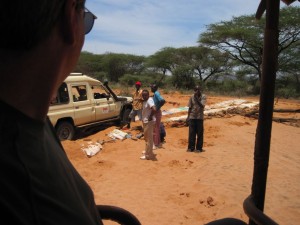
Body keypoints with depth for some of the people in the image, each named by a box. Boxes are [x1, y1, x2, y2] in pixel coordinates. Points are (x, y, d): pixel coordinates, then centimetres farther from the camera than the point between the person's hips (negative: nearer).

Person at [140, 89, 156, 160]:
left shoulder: (149, 101, -19)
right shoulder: (145, 101, 11)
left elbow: (154, 109, -34)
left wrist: (150, 117, -23)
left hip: (149, 122, -11)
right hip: (145, 121, 11)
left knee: (149, 138, -4)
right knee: (146, 137, 22)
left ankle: (149, 155, 3)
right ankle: (147, 150, 37)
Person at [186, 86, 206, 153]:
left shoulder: (203, 97, -4)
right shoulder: (192, 97, 3)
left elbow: (202, 106, -17)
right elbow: (190, 107, 8)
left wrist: (196, 99, -22)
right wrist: (188, 116, 5)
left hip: (200, 117, -2)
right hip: (192, 117, 2)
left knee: (199, 133, 2)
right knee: (191, 133, 5)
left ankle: (199, 148, 11)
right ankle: (191, 147, 14)